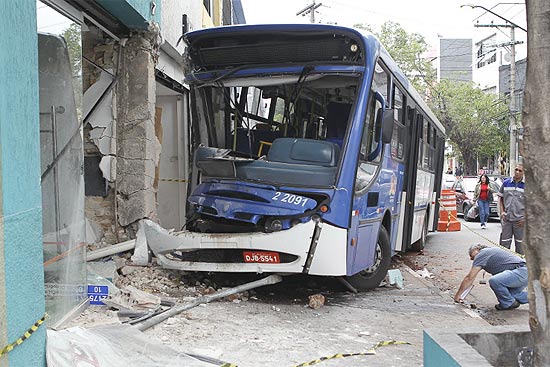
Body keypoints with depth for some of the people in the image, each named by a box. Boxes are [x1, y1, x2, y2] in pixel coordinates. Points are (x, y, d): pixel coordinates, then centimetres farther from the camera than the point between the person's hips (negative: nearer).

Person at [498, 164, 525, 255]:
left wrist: (526, 218, -8)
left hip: (519, 220, -2)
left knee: (520, 244, 8)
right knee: (504, 244, 7)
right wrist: (502, 211, 2)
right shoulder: (506, 183, 5)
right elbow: (500, 198, 14)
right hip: (506, 219, 2)